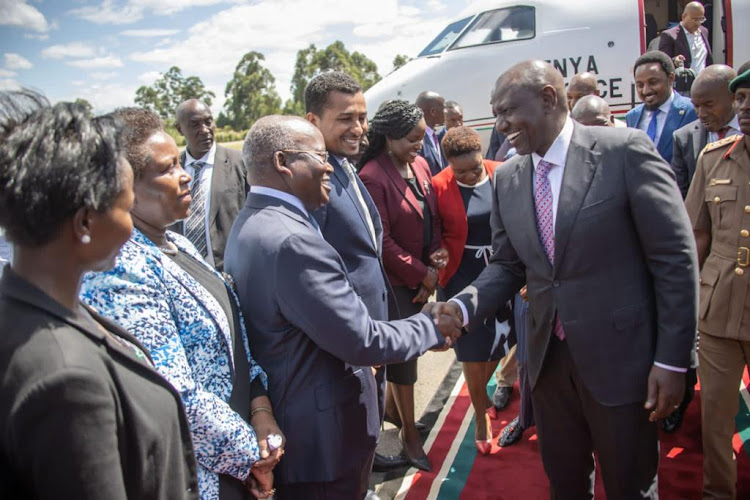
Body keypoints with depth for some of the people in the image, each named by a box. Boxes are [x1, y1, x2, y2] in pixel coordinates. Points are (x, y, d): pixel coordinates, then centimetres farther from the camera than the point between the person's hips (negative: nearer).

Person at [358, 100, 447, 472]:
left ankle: (392, 407, 41)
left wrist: (435, 253, -4)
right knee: (404, 351, 5)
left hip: (422, 276, 7)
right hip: (395, 280, -7)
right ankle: (409, 434, 23)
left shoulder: (420, 164, 4)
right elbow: (382, 241, -19)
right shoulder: (373, 177, -20)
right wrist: (420, 274, -14)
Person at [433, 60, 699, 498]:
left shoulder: (625, 151, -11)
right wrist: (464, 306, -11)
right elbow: (508, 265, 8)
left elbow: (675, 257, -11)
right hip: (548, 359, 4)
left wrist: (672, 359, -11)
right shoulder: (507, 178, 4)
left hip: (620, 358, -4)